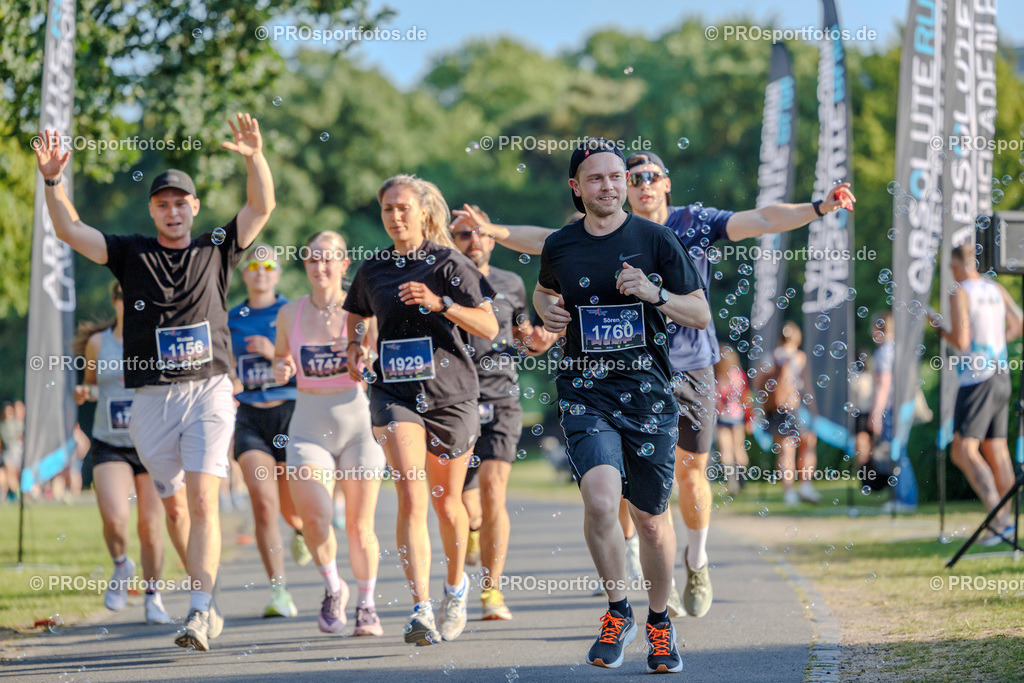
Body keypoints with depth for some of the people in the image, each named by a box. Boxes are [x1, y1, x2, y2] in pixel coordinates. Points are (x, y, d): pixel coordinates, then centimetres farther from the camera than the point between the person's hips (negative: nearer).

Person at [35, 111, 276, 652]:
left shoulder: (217, 250, 8)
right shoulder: (131, 254, 8)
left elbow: (262, 208, -1)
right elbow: (70, 230, -1)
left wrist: (254, 158, -18)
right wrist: (52, 179, -16)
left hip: (209, 391, -2)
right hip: (151, 399, 2)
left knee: (202, 500, -15)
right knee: (174, 506, 9)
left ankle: (198, 613, -20)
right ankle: (207, 605, 26)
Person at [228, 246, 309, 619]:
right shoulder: (230, 320, 11)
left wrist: (276, 353, -16)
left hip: (290, 412, -1)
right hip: (250, 417, 1)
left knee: (291, 507, 6)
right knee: (263, 502, -17)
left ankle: (301, 530, 46)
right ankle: (278, 591, -16)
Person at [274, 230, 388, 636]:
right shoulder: (290, 314, 5)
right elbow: (281, 359, 20)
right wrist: (281, 369, -2)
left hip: (358, 423, -1)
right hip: (309, 426, 1)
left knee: (359, 525, 0)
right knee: (312, 515, -17)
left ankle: (366, 605, 22)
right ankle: (332, 588, 10)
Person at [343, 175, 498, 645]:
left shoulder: (449, 263, -2)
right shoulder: (373, 270, 9)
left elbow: (489, 327, -9)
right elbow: (356, 315, 31)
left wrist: (440, 303, -21)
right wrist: (353, 347, 13)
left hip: (450, 393, -1)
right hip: (394, 392, 1)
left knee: (446, 501, 11)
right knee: (412, 497, -17)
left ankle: (456, 584, 39)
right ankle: (422, 610, -24)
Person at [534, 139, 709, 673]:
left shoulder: (655, 240, 0)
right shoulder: (559, 247, 6)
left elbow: (701, 315, 3)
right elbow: (544, 291, 28)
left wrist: (656, 294, -15)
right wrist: (546, 311, 5)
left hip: (647, 390, 0)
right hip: (585, 391, 0)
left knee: (651, 517, 7)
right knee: (600, 501, -22)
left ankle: (659, 621, 31)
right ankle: (618, 611, -1)